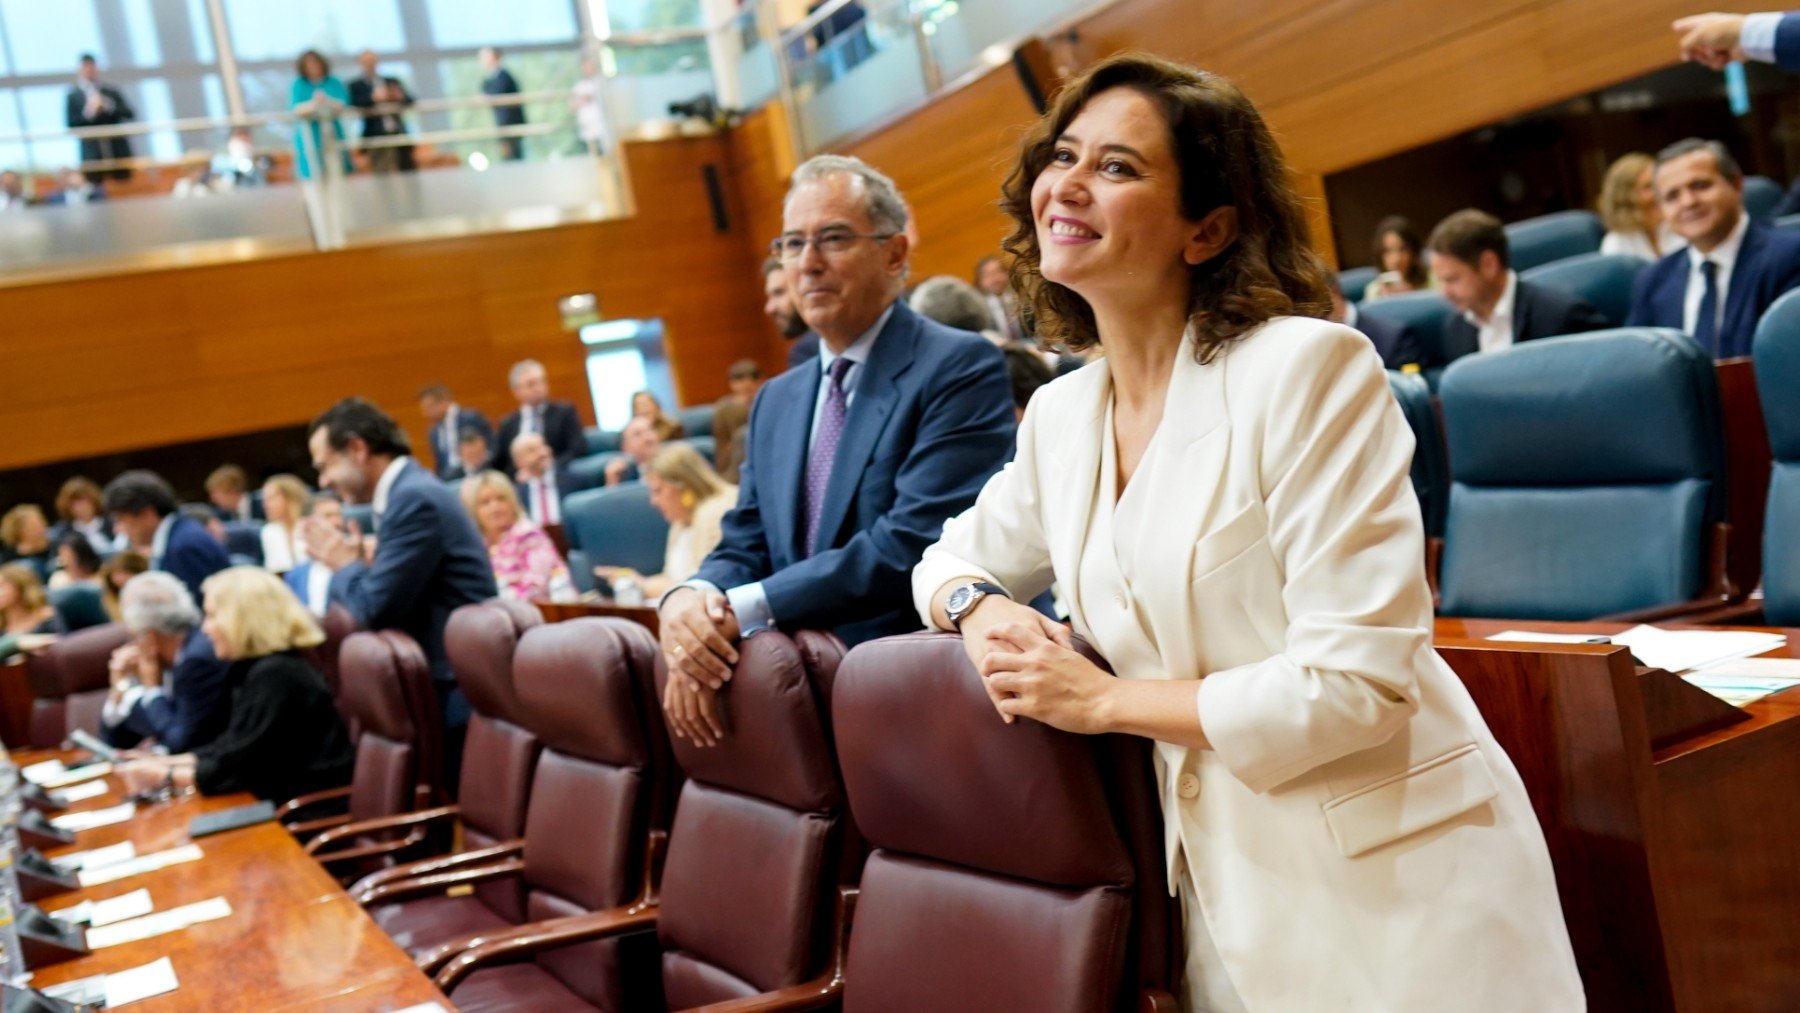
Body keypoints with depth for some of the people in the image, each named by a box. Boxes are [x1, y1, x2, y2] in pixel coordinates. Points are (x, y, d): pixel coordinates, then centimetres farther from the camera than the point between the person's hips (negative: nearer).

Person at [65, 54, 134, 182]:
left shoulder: (112, 92, 13)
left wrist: (108, 106, -10)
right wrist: (88, 113, -15)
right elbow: (70, 124, -2)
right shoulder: (73, 96, 6)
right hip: (93, 156, -2)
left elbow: (130, 114, 4)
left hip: (119, 152, 2)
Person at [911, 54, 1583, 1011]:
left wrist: (1103, 700, -14)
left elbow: (1357, 680, -20)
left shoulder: (1305, 367, -17)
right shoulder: (1060, 414, 3)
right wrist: (981, 611, -5)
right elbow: (956, 559, 19)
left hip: (1389, 882, -6)